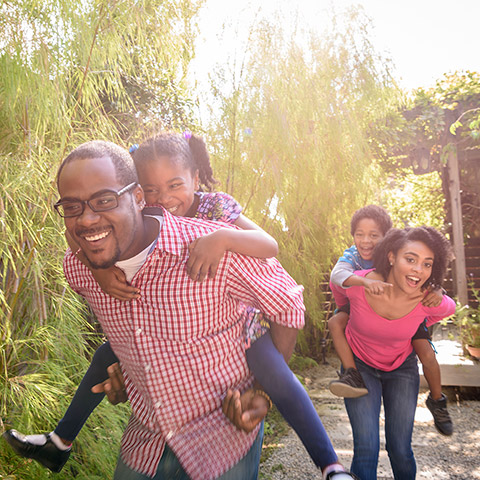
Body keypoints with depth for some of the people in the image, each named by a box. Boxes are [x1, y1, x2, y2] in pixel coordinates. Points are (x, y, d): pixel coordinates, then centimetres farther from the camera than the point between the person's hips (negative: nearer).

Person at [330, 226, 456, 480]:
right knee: (366, 448, -10)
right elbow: (336, 284, -4)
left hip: (402, 368, 1)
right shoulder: (357, 284, -30)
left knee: (400, 450, 6)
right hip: (360, 365, -1)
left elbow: (449, 308, 1)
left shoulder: (430, 301, -26)